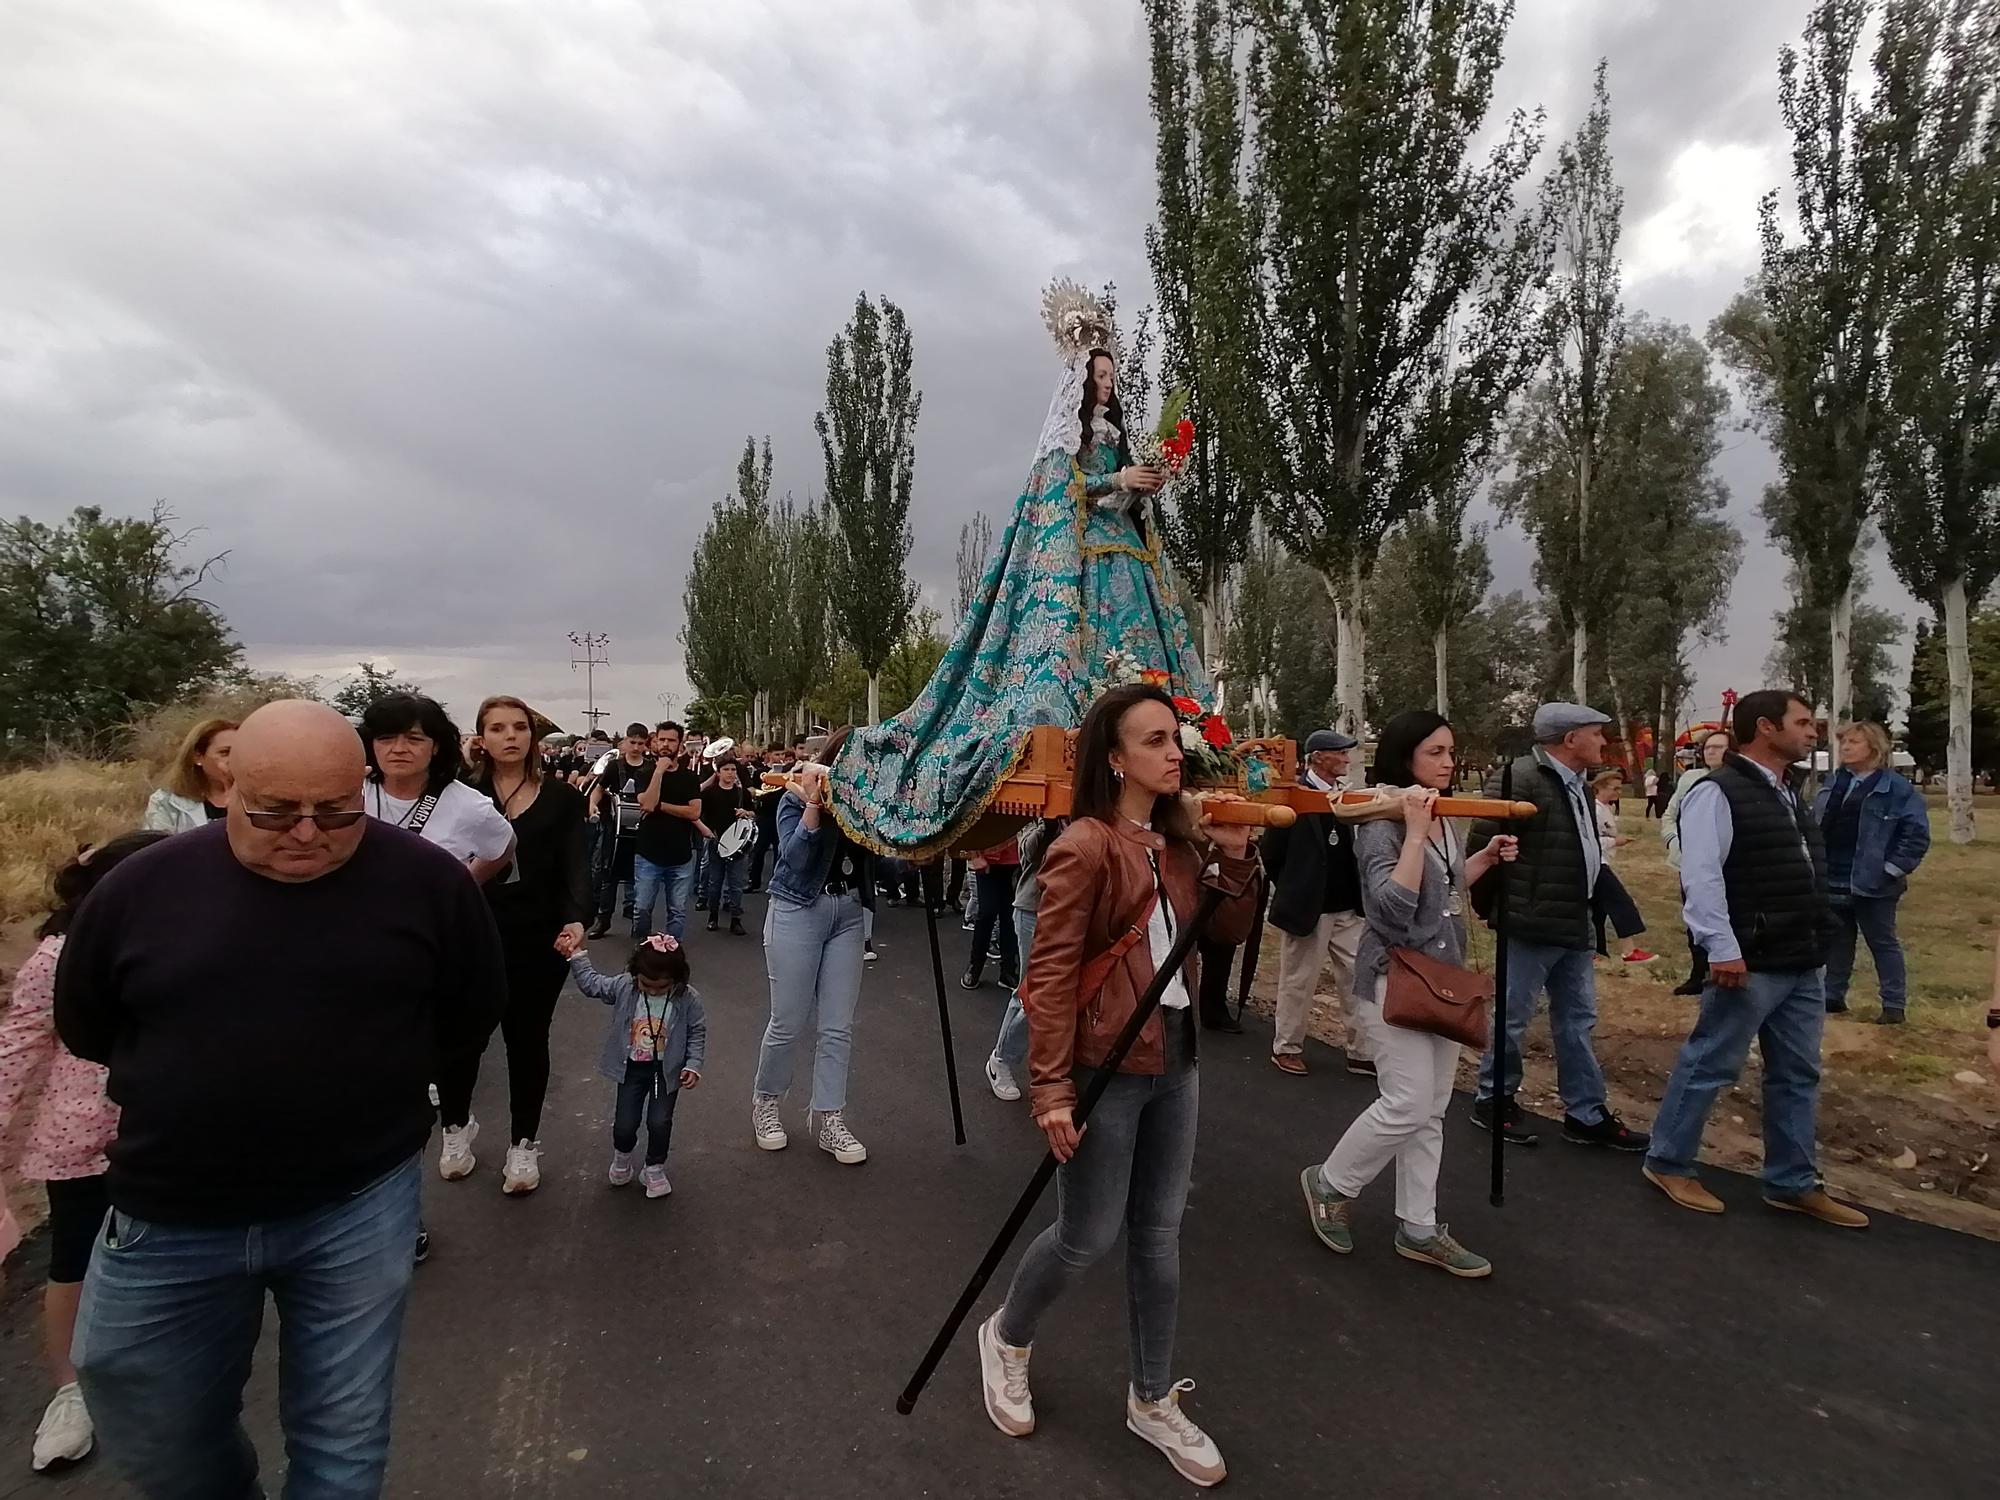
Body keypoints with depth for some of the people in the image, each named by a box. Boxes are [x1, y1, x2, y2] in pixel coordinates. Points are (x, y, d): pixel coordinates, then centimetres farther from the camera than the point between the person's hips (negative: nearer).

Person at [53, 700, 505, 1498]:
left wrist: (370, 1082, 2)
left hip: (359, 1206, -2)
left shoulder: (426, 880, -11)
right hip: (167, 1218, 2)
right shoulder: (140, 887, -6)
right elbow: (85, 1025, 10)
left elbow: (471, 1015, 2)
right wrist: (192, 1091, 8)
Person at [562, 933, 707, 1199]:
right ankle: (622, 1155, 37)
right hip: (632, 1068, 2)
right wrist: (577, 954, -7)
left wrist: (693, 1065, -13)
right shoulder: (623, 987, -11)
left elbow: (697, 1032, -6)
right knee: (625, 1124, 1)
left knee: (659, 1122, -7)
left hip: (667, 1070, -2)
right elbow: (591, 983, 1)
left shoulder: (687, 998, -16)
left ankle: (654, 1168, 22)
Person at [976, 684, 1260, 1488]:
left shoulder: (1177, 840, 5)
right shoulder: (1085, 847, -17)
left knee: (1159, 1235, 16)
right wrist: (1051, 1087, -20)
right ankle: (1006, 1338, 36)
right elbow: (1050, 974, -18)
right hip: (1106, 1064, -7)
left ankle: (1153, 1400, 34)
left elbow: (1230, 931, 11)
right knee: (1089, 1237, 7)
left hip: (1175, 1059, 7)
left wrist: (1236, 854, -5)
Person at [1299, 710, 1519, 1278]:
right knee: (1407, 1105, -10)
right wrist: (1415, 832, -30)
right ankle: (1329, 1183, 14)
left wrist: (1486, 858, 9)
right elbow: (1394, 905, -28)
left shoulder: (1444, 818, 8)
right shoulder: (1382, 822, -16)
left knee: (1431, 1112, 12)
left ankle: (1419, 1229, 22)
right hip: (1395, 978, -8)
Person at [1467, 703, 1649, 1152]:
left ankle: (1586, 1114, 25)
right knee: (1513, 1017, 4)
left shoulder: (1576, 784, 13)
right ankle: (1493, 1100, 20)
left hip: (1575, 925, 9)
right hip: (1533, 925, -9)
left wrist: (1591, 914, 17)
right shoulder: (1520, 778, -17)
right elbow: (1483, 845, -19)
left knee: (1577, 1020, 15)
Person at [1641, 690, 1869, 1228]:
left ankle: (1793, 1184, 26)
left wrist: (1819, 942, 19)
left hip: (1803, 965, 9)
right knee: (1710, 1066, 1)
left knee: (1797, 1075, 15)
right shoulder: (1718, 793, -14)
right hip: (1751, 965, -9)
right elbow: (1702, 877, -22)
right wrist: (1723, 949, -26)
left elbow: (1806, 876, 21)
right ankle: (1668, 1163, 15)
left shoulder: (1791, 792, 15)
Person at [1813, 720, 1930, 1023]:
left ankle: (1894, 1005, 15)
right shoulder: (1833, 783, 10)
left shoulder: (1897, 787, -9)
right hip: (1832, 881, 6)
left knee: (1883, 943, 5)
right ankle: (1833, 996, 26)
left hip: (1871, 884, -6)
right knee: (1837, 941, 15)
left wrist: (1892, 870, -13)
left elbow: (1917, 834, -11)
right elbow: (1815, 825, 17)